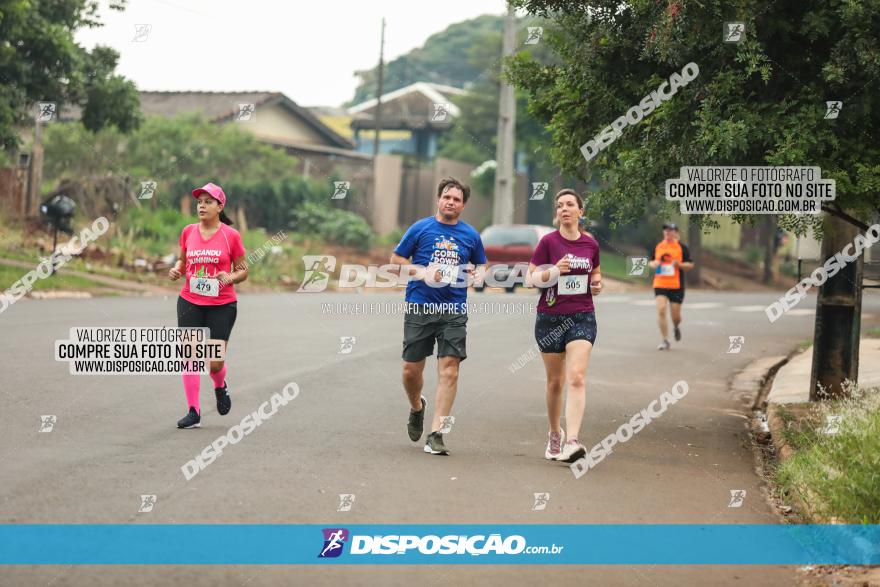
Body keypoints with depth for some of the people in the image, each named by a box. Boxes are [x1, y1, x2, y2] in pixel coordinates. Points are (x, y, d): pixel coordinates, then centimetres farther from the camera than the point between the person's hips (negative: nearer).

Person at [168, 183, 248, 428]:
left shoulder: (231, 235, -4)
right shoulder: (188, 232, 5)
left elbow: (243, 270, 4)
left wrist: (230, 278, -17)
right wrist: (176, 270, -3)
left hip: (222, 305, -3)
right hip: (190, 303, 3)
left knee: (215, 361, -4)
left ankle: (220, 387, 32)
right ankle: (193, 412, 5)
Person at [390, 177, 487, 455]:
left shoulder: (471, 235, 9)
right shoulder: (420, 228, 3)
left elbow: (482, 266, 23)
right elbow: (396, 260, 6)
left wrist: (474, 272, -1)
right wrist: (423, 272, -9)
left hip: (454, 310, 1)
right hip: (419, 307, -1)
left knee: (449, 369, -10)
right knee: (411, 369, 2)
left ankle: (435, 434, -8)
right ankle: (416, 407, 36)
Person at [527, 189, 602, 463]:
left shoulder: (591, 244, 4)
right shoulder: (548, 241, -4)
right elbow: (531, 276, -3)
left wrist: (596, 283, -1)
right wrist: (554, 271, -21)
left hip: (582, 317, 1)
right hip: (550, 317, -1)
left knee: (576, 378, -16)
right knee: (555, 381, 10)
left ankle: (572, 442, -24)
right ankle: (554, 434, 32)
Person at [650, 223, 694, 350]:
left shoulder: (681, 247, 0)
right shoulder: (658, 246, 9)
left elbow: (690, 265, 2)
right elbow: (651, 262, 20)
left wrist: (679, 264, -16)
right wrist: (653, 264, -3)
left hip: (676, 286, -2)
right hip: (660, 285, 2)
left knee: (675, 315, 2)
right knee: (661, 310, -14)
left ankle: (676, 327, 40)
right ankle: (665, 341, -6)